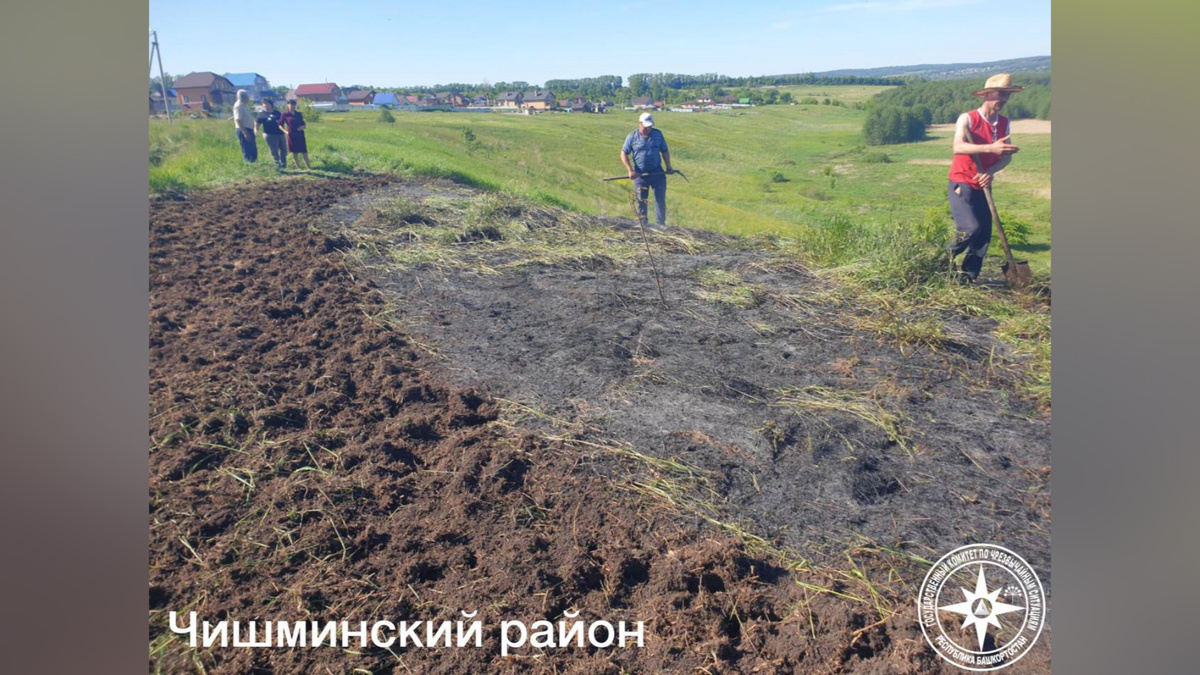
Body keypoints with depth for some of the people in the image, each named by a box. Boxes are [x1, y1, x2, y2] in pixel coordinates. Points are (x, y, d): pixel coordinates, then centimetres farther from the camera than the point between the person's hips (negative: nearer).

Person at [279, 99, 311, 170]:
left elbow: (303, 123, 15)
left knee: (304, 152, 1)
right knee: (295, 153, 4)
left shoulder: (298, 114, 9)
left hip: (300, 135, 2)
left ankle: (309, 168, 3)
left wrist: (302, 127, -8)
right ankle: (298, 168, 12)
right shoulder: (285, 115, -1)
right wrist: (285, 131, -13)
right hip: (292, 136, -2)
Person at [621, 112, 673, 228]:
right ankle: (642, 224, 14)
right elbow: (624, 154, 0)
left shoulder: (658, 134, 3)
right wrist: (630, 170, -10)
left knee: (660, 198, -3)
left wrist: (668, 166, 0)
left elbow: (665, 151, 12)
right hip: (640, 174, -1)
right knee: (641, 200, 5)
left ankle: (660, 223, 4)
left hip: (657, 172, 1)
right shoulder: (632, 136, -3)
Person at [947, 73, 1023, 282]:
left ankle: (968, 278, 17)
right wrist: (991, 148, -40)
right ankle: (949, 257, 6)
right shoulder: (967, 119, -11)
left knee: (984, 237, 4)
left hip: (983, 186, 6)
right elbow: (958, 147, -28)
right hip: (961, 184, -6)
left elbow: (1007, 157, 1)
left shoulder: (1004, 123, 8)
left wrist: (991, 172, -19)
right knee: (971, 227, -22)